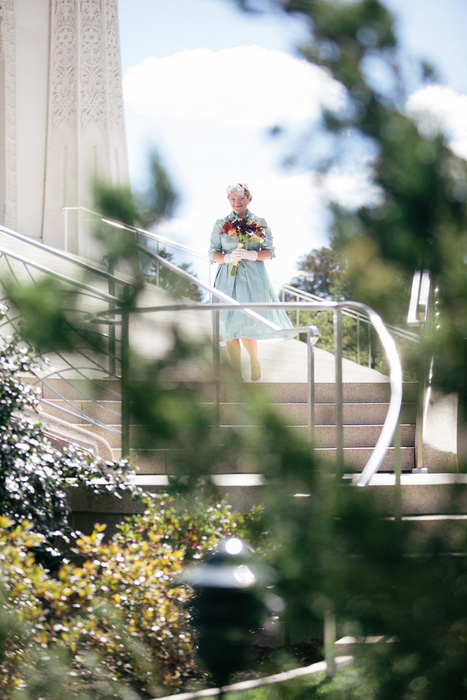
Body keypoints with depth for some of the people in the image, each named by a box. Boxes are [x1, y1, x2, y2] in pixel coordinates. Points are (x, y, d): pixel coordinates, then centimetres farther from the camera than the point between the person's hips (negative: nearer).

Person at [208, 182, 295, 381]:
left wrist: (253, 255, -12)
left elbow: (270, 252, 6)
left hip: (253, 277, -2)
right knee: (229, 327, -2)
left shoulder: (260, 224, 8)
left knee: (247, 323, -13)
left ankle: (254, 361, 9)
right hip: (228, 279, 2)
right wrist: (228, 257, -11)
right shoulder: (221, 225, 10)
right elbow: (213, 253, 9)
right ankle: (236, 373, 5)